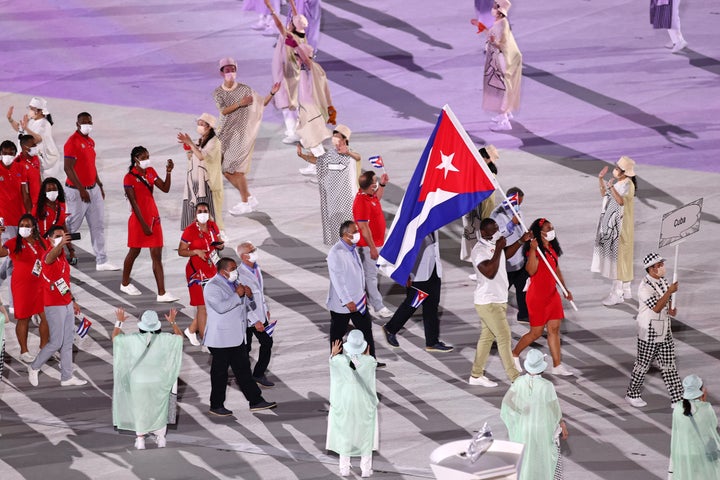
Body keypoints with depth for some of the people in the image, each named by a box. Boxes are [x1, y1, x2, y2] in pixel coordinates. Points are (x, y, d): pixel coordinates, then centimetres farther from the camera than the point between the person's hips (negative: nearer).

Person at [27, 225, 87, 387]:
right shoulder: (49, 255, -17)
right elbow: (51, 256, -44)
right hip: (54, 306, -9)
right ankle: (34, 368, 16)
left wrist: (73, 300, 22)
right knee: (56, 342, -4)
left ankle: (67, 377, 18)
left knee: (68, 342, 11)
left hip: (67, 304, 9)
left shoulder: (62, 256, 11)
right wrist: (60, 244, -66)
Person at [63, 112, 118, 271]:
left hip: (93, 189, 8)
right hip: (77, 191, -8)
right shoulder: (72, 142, -15)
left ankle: (101, 261, 13)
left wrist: (99, 185, 20)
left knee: (98, 226, 8)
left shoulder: (90, 142, 12)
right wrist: (81, 190, -23)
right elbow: (68, 168, -20)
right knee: (72, 225, 0)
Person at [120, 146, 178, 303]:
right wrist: (144, 224, -17)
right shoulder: (129, 177, -12)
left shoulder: (150, 171, 8)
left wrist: (168, 172, -14)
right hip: (138, 219, -5)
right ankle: (125, 284, 33)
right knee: (134, 252, 11)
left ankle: (161, 293, -4)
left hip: (153, 218, 5)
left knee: (157, 256, 0)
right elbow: (134, 203, -15)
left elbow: (165, 188, 1)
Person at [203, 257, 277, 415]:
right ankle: (216, 405, 10)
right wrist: (237, 295, -22)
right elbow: (220, 307, -27)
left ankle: (255, 401, 13)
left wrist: (248, 295, 2)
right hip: (221, 340, -8)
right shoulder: (213, 286, -13)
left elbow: (244, 305, 23)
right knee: (220, 372, 1)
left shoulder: (233, 283, 14)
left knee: (243, 369, 11)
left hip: (237, 337, 8)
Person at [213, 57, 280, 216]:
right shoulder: (218, 93, 3)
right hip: (225, 134, 4)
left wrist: (272, 93, -10)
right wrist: (240, 103, -23)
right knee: (226, 170, 3)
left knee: (236, 168, -10)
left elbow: (262, 103, 6)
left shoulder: (245, 89, -2)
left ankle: (245, 203, 2)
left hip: (241, 133, -4)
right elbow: (224, 111, -11)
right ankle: (249, 198, 17)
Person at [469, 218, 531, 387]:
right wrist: (498, 249, -29)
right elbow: (490, 272, -32)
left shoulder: (495, 243, 7)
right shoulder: (480, 250, -21)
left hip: (498, 300, 9)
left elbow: (506, 254, 28)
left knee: (487, 336, 15)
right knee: (504, 337, -8)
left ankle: (476, 375, 23)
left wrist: (521, 241, 13)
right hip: (488, 302, -9)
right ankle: (515, 378, -5)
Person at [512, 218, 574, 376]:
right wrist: (533, 249, -41)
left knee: (554, 329, 7)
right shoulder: (534, 251, -18)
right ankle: (514, 354, 23)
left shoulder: (552, 249, 8)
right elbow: (531, 270, -33)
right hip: (537, 296, -8)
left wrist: (565, 289, 18)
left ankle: (557, 365, 11)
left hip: (552, 295, 8)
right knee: (536, 332, 2)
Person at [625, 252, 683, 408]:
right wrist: (670, 291, -29)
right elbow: (656, 307, -28)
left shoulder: (664, 282, 5)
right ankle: (632, 394, 24)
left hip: (665, 332, 7)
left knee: (669, 366, 8)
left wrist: (671, 309, -2)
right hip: (648, 335, -7)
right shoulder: (644, 287, -21)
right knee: (643, 365, 7)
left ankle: (677, 399, 12)